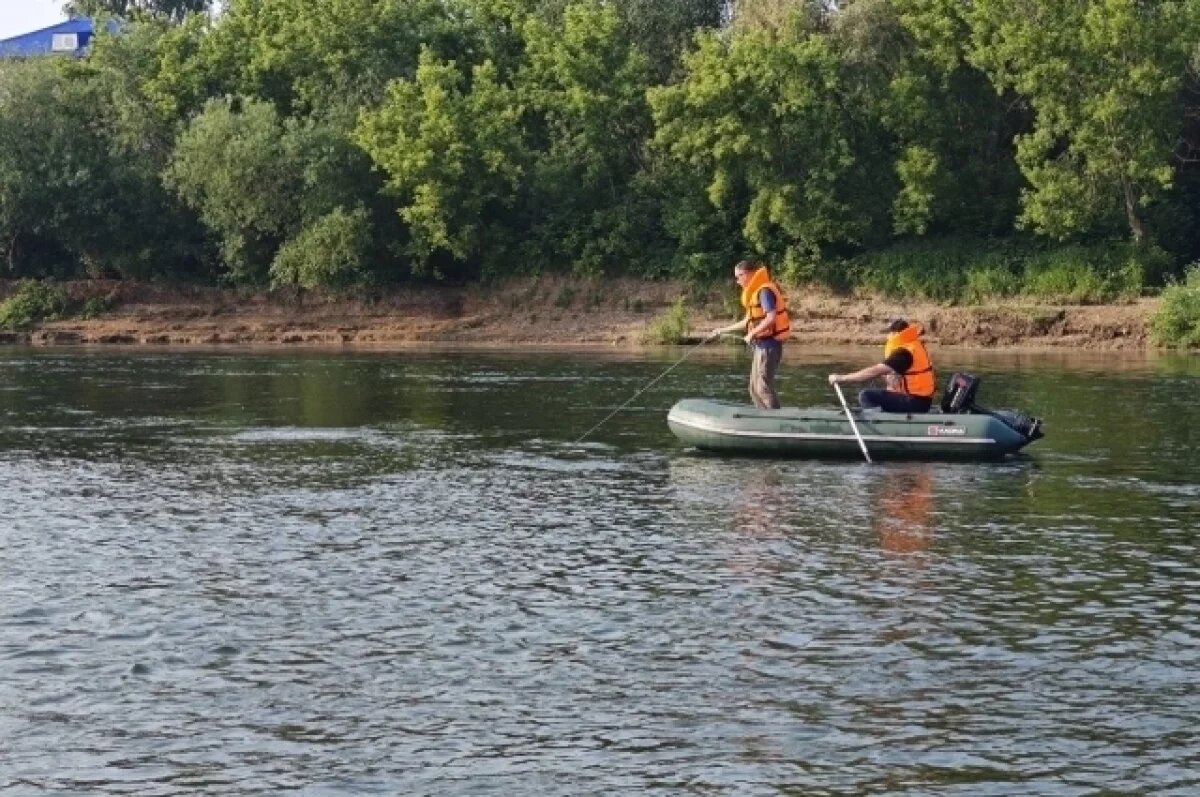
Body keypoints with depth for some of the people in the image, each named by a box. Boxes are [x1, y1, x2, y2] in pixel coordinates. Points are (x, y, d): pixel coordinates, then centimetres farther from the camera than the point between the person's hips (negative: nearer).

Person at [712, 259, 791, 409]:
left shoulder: (764, 291, -14)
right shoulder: (756, 292, 17)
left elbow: (771, 318, -25)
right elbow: (748, 321, 24)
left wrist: (751, 334, -17)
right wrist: (723, 330, 24)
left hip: (768, 345, -10)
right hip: (762, 346, 10)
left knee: (764, 387, -11)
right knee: (755, 388, 13)